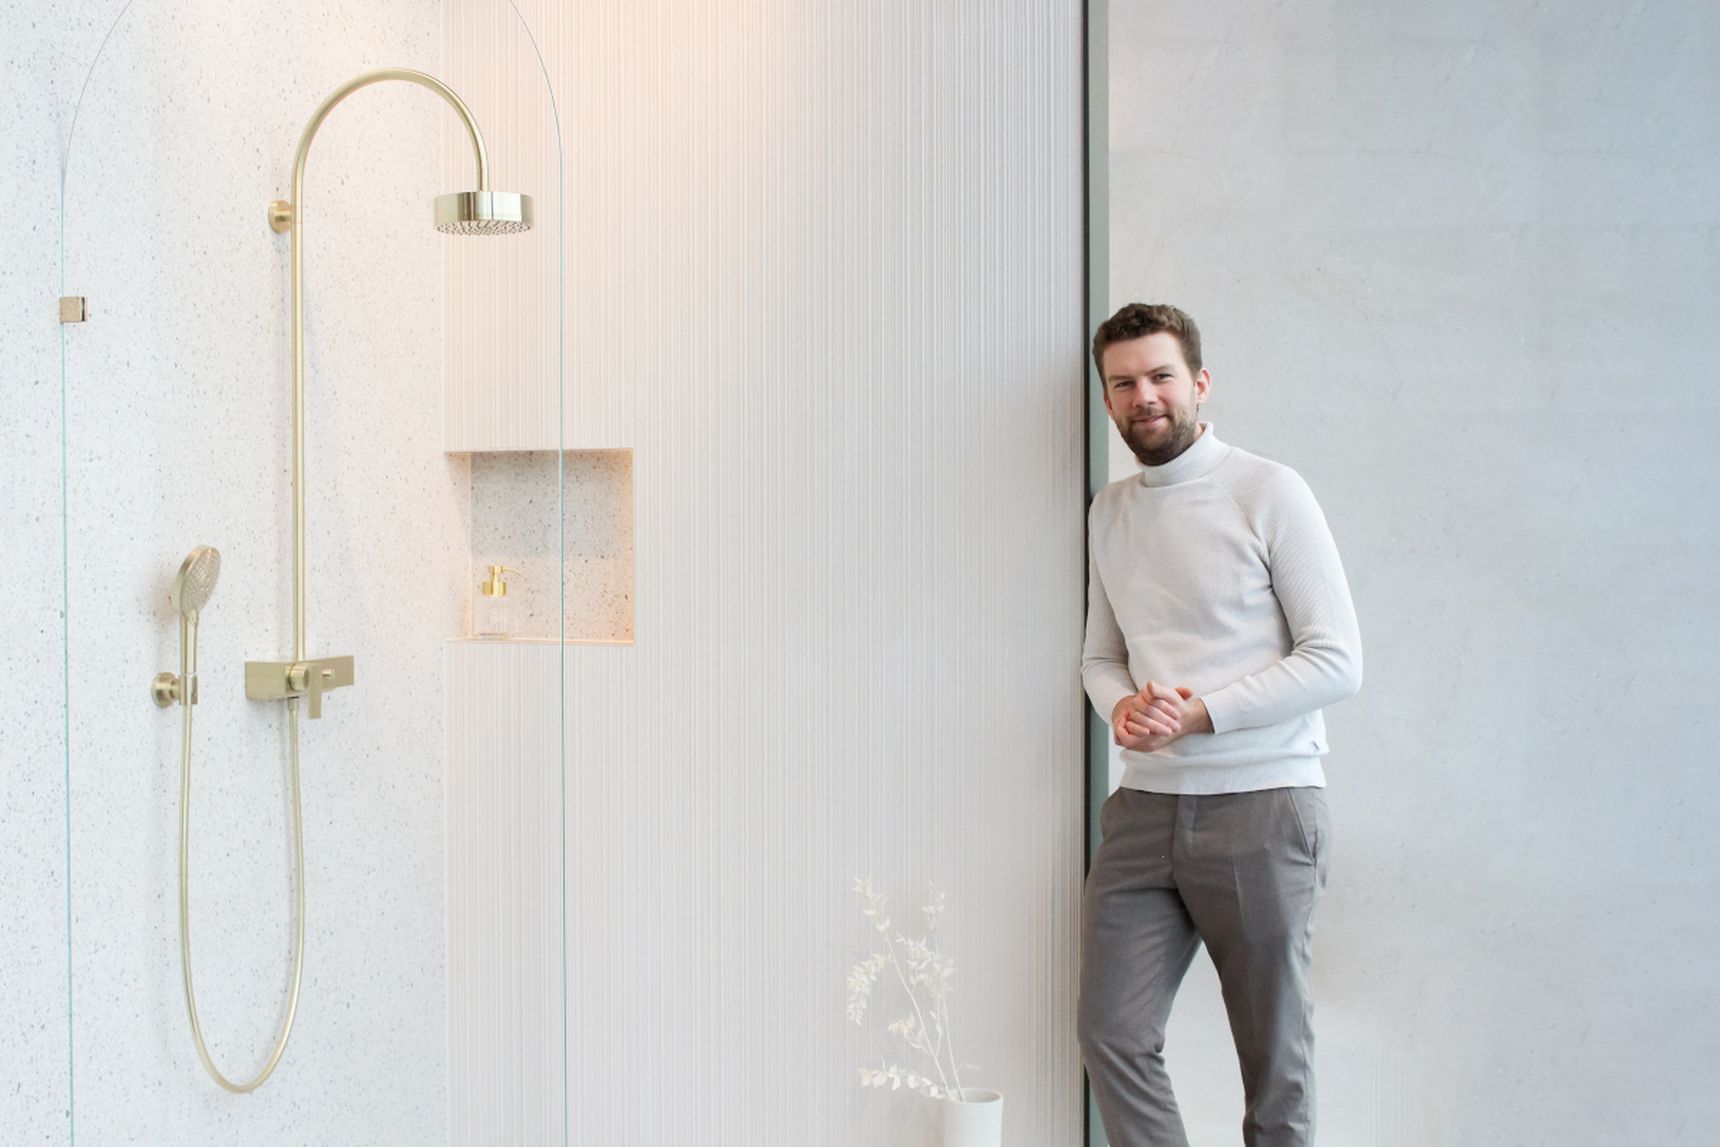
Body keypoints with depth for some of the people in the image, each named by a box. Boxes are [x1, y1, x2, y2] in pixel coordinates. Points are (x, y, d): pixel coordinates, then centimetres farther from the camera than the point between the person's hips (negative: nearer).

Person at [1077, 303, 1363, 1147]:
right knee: (1112, 1033, 1)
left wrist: (1199, 713, -17)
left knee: (1274, 1054, 5)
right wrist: (1121, 707, -5)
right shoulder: (1109, 512, 13)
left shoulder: (1268, 493, -5)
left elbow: (1336, 661, -9)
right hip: (1146, 807, 5)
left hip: (1260, 805, -5)